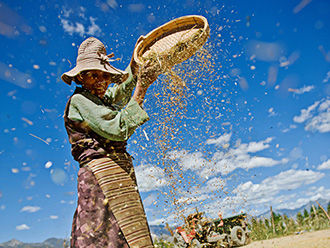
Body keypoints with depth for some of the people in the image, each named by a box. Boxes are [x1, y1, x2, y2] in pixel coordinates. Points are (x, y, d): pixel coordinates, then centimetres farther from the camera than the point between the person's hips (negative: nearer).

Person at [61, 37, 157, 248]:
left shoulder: (100, 100, 20)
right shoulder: (79, 101, -4)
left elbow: (122, 88, 39)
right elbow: (119, 129, -15)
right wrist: (141, 88, -11)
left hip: (118, 174, 9)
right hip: (102, 172, -9)